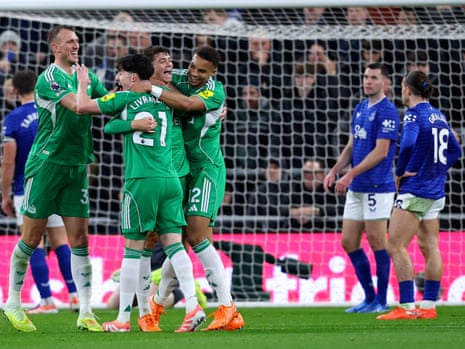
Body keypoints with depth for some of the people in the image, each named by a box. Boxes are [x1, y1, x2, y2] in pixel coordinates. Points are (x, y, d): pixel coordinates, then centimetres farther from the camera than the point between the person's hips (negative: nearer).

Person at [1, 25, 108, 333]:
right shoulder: (48, 79, -11)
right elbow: (77, 105, -23)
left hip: (77, 168, 6)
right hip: (47, 165, -6)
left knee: (80, 240, 1)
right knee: (31, 238, 1)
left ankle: (86, 313, 0)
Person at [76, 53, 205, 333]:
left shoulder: (125, 98, 1)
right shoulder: (163, 100, 16)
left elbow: (82, 106, 5)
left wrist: (83, 82, 22)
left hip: (142, 181, -5)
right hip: (171, 180, 5)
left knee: (133, 249, 0)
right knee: (173, 243, 2)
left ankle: (123, 318, 3)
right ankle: (193, 305, -13)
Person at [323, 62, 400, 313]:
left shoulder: (387, 111, -10)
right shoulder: (359, 109, 15)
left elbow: (381, 152, -16)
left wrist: (351, 174, -18)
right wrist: (334, 171, 7)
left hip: (377, 187, -8)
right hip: (356, 189, 8)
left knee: (377, 241, -4)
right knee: (349, 242, 7)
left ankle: (381, 301, 4)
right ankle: (369, 297, 16)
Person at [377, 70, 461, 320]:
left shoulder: (414, 115, -13)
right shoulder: (438, 116, 12)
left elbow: (408, 144, -30)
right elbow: (455, 151, 19)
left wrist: (400, 172, -16)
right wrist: (438, 169, 14)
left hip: (414, 190, -9)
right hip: (436, 191, 9)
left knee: (396, 246, -7)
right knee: (430, 247, 10)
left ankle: (406, 307, -12)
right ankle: (429, 306, 12)